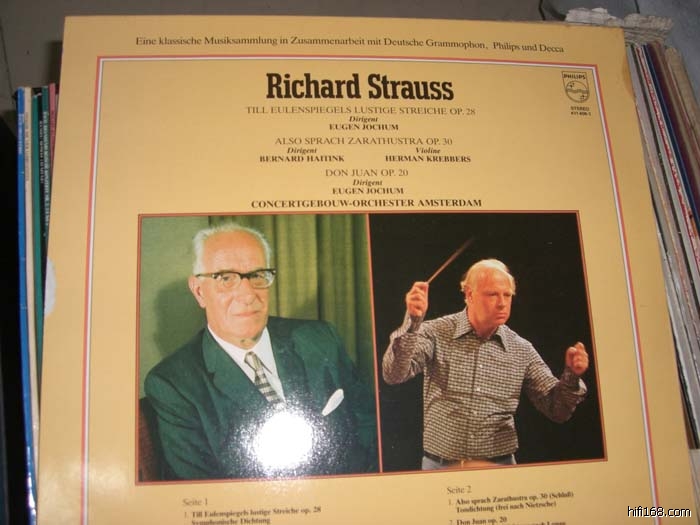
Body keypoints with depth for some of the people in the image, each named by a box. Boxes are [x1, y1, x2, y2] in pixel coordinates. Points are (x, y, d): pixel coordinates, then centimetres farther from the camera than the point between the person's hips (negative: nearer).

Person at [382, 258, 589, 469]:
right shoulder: (436, 333, -6)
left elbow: (557, 410, 4)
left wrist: (571, 377, -16)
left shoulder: (522, 350, 2)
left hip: (499, 467, 2)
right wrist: (412, 322, -32)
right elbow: (394, 374, -19)